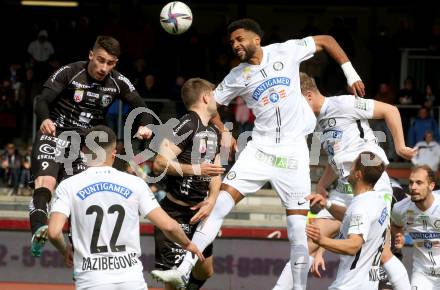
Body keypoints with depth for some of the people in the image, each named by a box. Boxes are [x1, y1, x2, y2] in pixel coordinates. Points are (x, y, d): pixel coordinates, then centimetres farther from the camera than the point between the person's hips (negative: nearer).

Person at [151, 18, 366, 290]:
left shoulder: (286, 51, -3)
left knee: (299, 227, -4)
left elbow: (326, 40, 6)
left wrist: (351, 75, 1)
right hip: (260, 148, 2)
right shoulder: (237, 76, 4)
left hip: (293, 152, -2)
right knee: (221, 200, -11)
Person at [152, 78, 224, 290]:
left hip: (198, 211, 9)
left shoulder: (214, 132, 14)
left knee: (205, 271, 18)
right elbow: (160, 163, -24)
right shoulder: (187, 125, -15)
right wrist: (197, 169, -26)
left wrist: (212, 199, -3)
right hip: (175, 213, -9)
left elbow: (215, 172, 16)